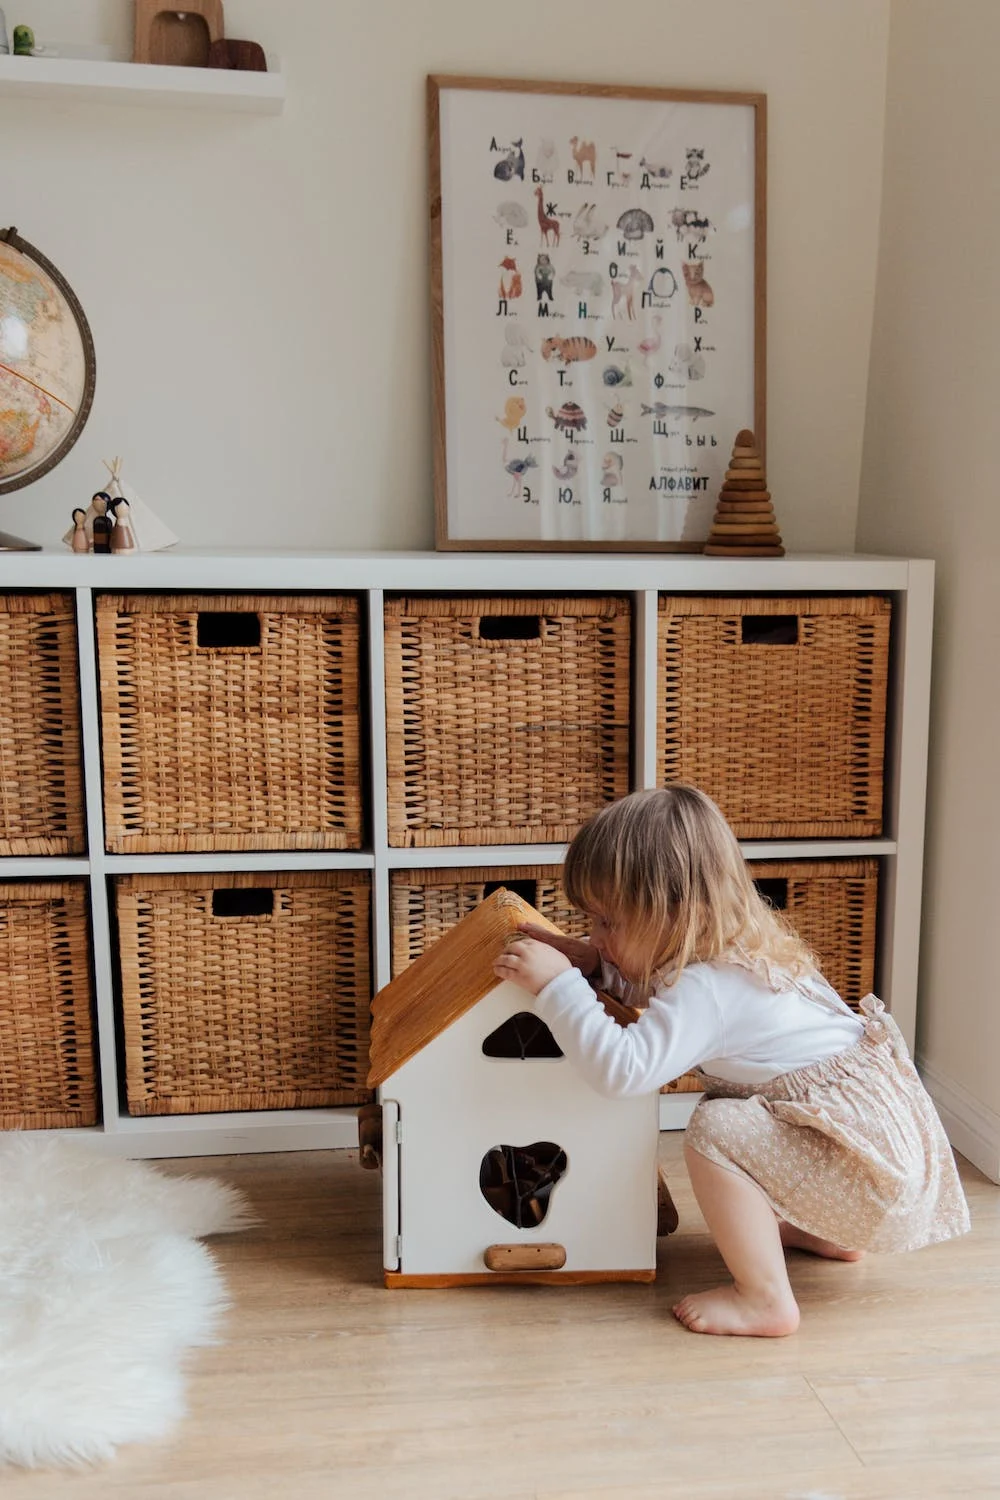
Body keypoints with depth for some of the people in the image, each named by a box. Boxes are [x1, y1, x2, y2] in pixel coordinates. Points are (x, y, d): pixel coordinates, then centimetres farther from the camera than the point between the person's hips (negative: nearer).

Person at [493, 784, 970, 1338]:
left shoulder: (707, 988, -24)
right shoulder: (729, 951, 7)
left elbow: (622, 1069, -34)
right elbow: (661, 995, 26)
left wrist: (557, 984, -28)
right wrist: (591, 965, 10)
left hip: (874, 1163, -10)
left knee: (715, 1130, -22)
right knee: (725, 1102, 24)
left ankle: (765, 1300, -10)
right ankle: (826, 1232, 30)